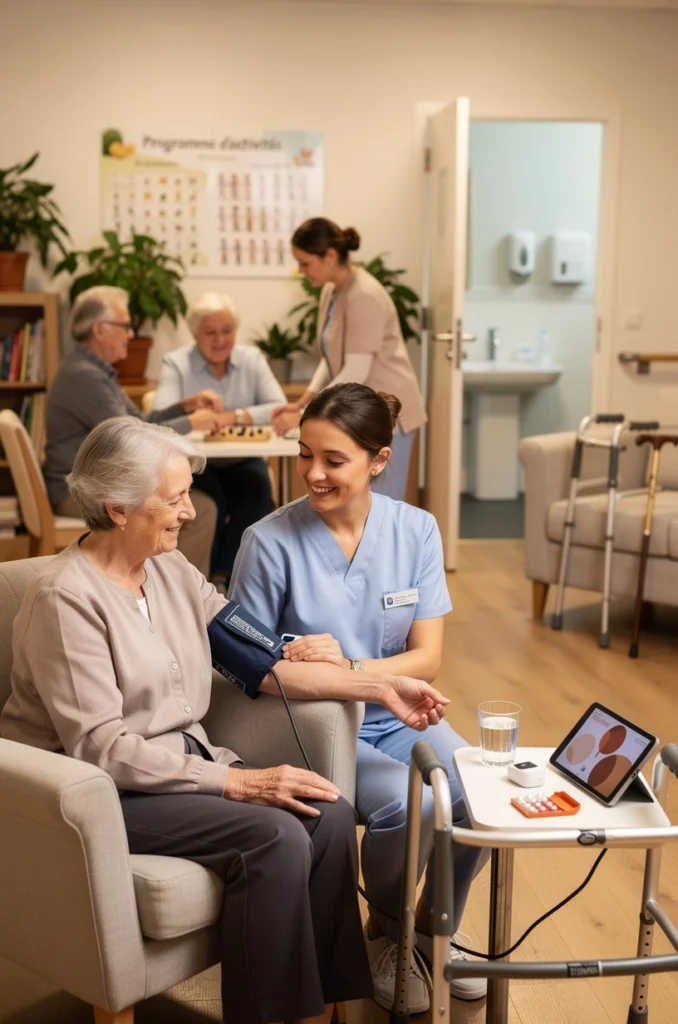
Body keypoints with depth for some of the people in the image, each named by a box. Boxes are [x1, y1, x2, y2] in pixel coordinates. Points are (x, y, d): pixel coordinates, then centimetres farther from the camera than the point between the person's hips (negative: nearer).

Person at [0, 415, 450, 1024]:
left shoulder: (171, 570, 5)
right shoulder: (66, 599, -19)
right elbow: (102, 748, -23)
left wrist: (379, 687, -1)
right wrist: (238, 782, -23)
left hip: (182, 760, 8)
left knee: (331, 816, -12)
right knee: (275, 837, -25)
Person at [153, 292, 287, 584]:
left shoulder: (252, 358, 5)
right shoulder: (176, 363, -2)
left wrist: (235, 416, -20)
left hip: (241, 462, 2)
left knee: (258, 494, -28)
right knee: (211, 500, -31)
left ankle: (222, 574, -13)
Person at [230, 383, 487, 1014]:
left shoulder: (415, 530, -4)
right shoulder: (270, 541, -13)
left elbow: (427, 659, -6)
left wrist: (349, 667, -24)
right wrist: (293, 666, -28)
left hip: (397, 717, 4)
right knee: (408, 803, -29)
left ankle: (432, 926, 13)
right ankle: (382, 935, 6)